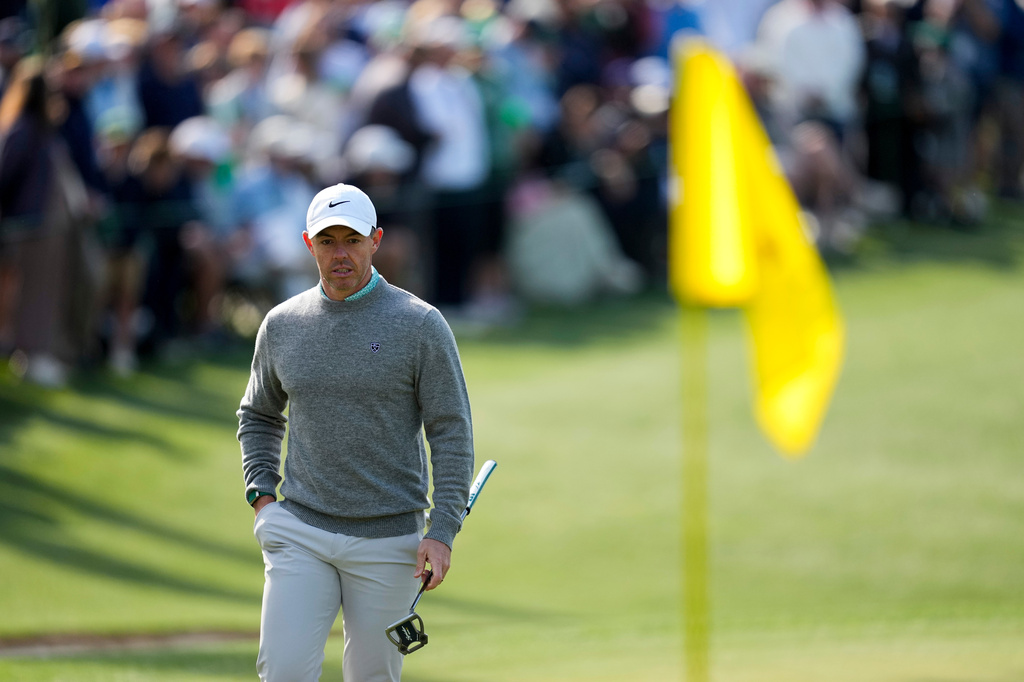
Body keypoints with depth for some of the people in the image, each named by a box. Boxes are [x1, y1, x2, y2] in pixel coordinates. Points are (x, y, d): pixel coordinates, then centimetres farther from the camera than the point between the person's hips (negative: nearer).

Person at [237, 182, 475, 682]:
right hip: (300, 531, 2)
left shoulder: (420, 325, -4)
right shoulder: (282, 325, 7)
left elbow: (452, 433, -4)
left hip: (388, 539, -2)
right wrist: (261, 497, 6)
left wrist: (443, 533, -13)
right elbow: (259, 417, 22)